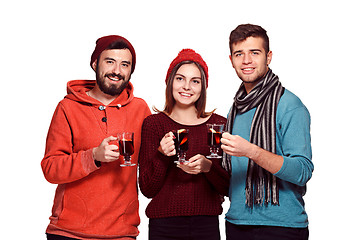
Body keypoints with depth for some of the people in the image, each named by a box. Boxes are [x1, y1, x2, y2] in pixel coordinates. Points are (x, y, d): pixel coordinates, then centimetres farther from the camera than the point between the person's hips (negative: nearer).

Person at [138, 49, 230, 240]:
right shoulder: (153, 123, 0)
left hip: (206, 224, 1)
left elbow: (228, 187, 2)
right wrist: (162, 155, -17)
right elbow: (147, 189, -2)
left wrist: (207, 166, -15)